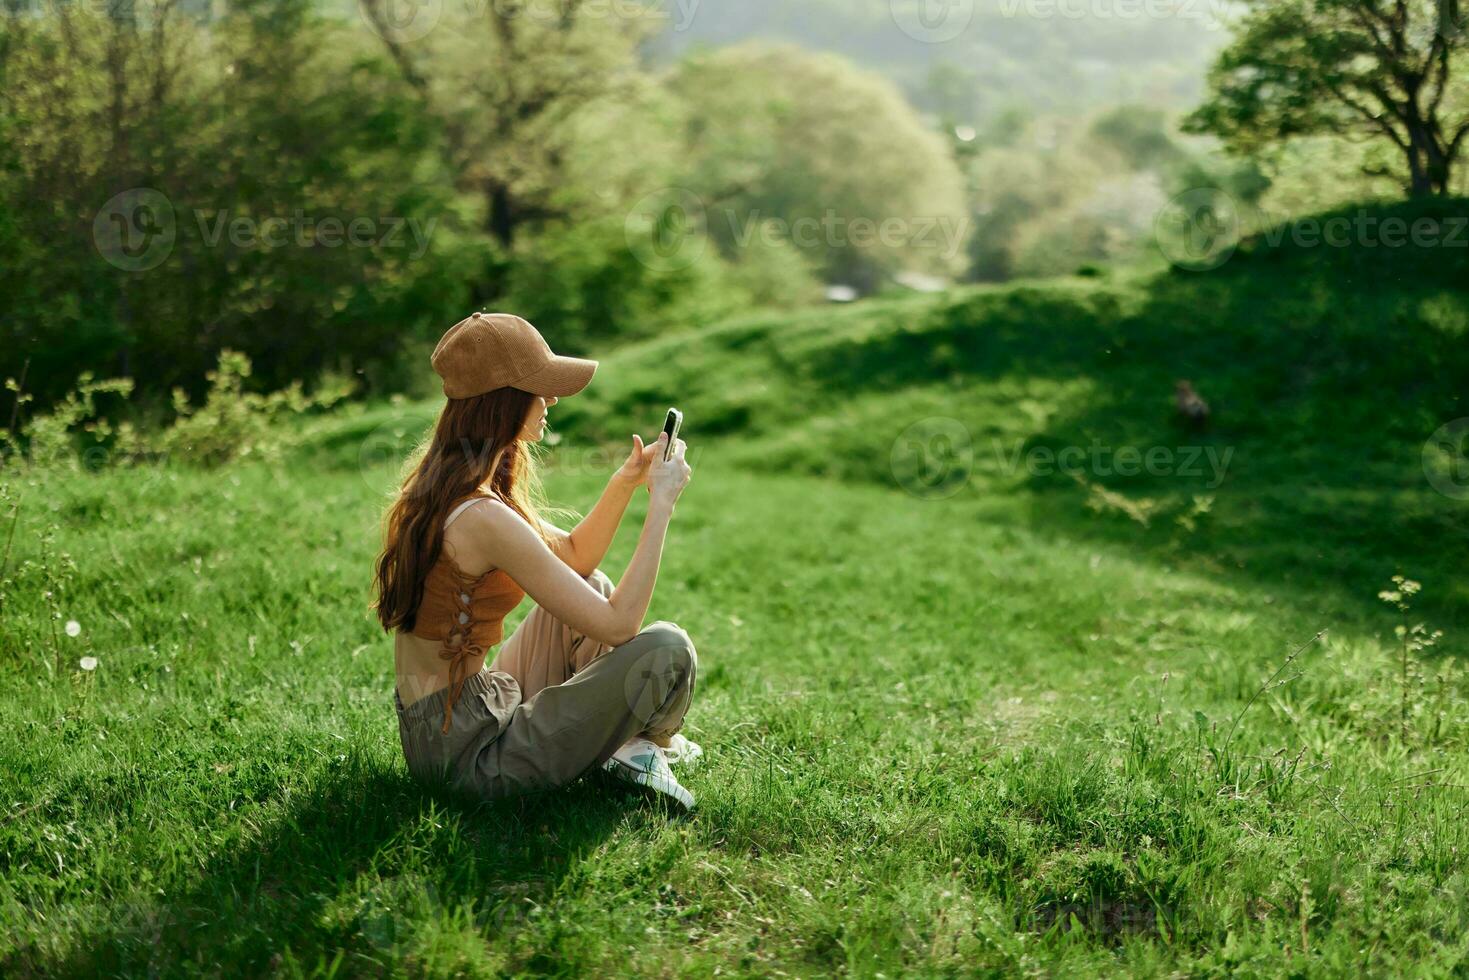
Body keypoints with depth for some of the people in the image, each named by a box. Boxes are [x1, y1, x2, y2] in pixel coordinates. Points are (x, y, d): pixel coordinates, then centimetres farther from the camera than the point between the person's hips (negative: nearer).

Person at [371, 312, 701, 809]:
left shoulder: (443, 484, 6)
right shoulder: (482, 517, -26)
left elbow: (573, 557, 17)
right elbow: (617, 626, -22)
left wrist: (624, 483, 3)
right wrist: (661, 504, -15)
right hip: (470, 753, -10)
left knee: (592, 586, 22)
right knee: (667, 648, -14)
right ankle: (641, 748, 18)